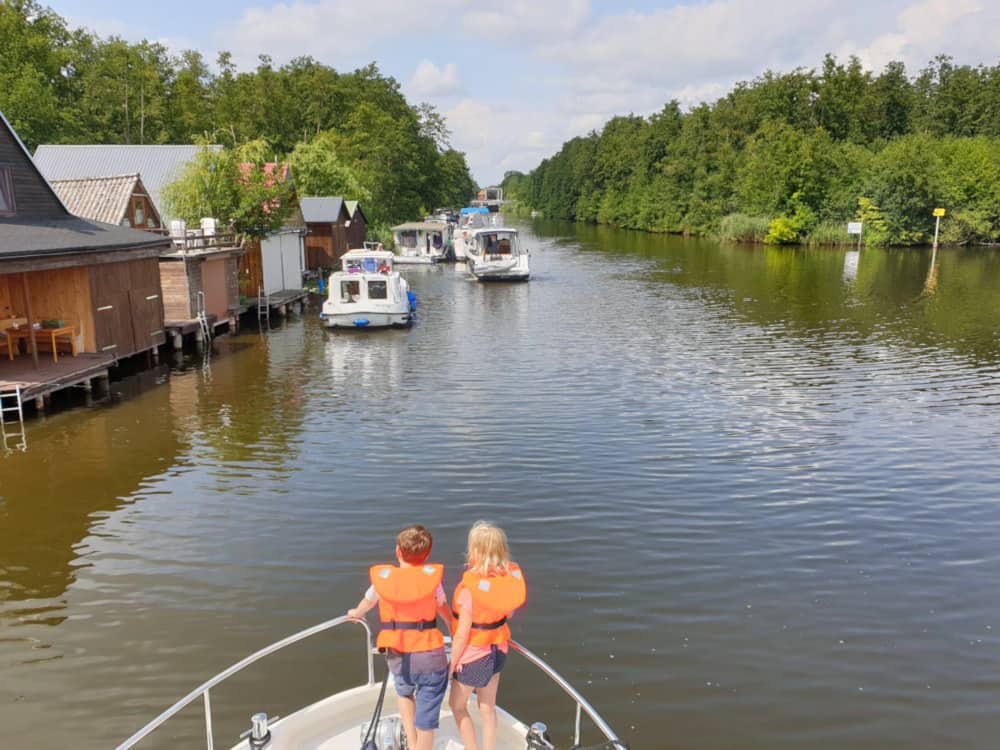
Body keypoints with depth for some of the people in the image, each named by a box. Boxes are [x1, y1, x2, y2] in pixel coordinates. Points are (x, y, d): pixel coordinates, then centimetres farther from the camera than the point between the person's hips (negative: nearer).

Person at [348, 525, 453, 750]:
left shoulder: (382, 576, 2)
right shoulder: (431, 576, -2)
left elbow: (367, 602, 20)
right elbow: (443, 608, 11)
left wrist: (356, 613, 43)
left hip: (398, 657, 2)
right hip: (430, 655, -2)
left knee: (404, 693, 32)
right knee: (426, 717, 8)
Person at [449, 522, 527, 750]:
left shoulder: (470, 586, -30)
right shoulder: (511, 575, -13)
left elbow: (462, 633, -21)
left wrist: (451, 663, -8)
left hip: (472, 655, -5)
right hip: (497, 650, 5)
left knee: (457, 706, 20)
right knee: (488, 708, 22)